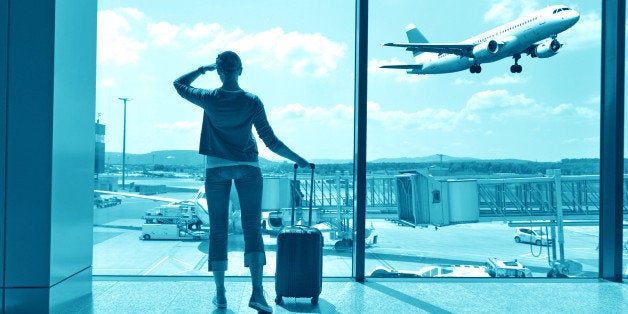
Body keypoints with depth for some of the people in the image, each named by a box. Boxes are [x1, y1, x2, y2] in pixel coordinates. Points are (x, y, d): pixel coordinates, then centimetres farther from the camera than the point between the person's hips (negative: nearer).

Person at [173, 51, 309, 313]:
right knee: (252, 228, -2)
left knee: (218, 230, 7)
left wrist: (202, 69, 18)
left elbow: (179, 84, 14)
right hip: (248, 168, 0)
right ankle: (257, 291, -13)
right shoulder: (252, 102, -8)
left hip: (216, 168, 1)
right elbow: (271, 141, -7)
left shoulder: (209, 99, -6)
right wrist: (298, 160, 2)